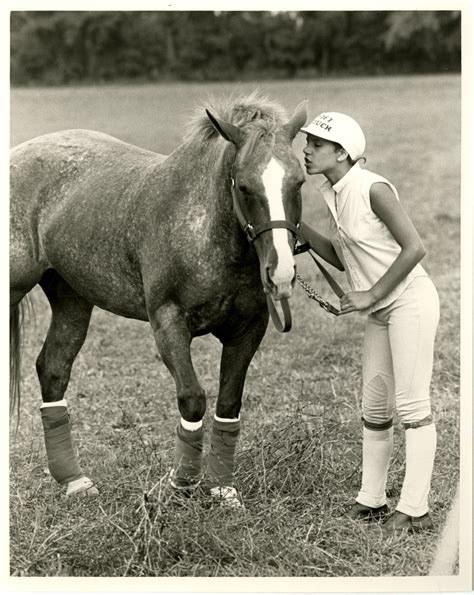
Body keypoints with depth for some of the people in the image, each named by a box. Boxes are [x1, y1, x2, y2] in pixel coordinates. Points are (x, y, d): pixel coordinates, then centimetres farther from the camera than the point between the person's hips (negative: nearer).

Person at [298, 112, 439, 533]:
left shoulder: (372, 189, -19)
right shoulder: (335, 195, 6)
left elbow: (414, 248, -20)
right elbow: (341, 259, 13)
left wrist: (371, 294, -17)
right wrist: (299, 229, 1)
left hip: (411, 301, -9)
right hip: (381, 312, 9)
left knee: (411, 404, -6)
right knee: (374, 407, 13)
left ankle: (415, 509, -1)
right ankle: (372, 500, 23)